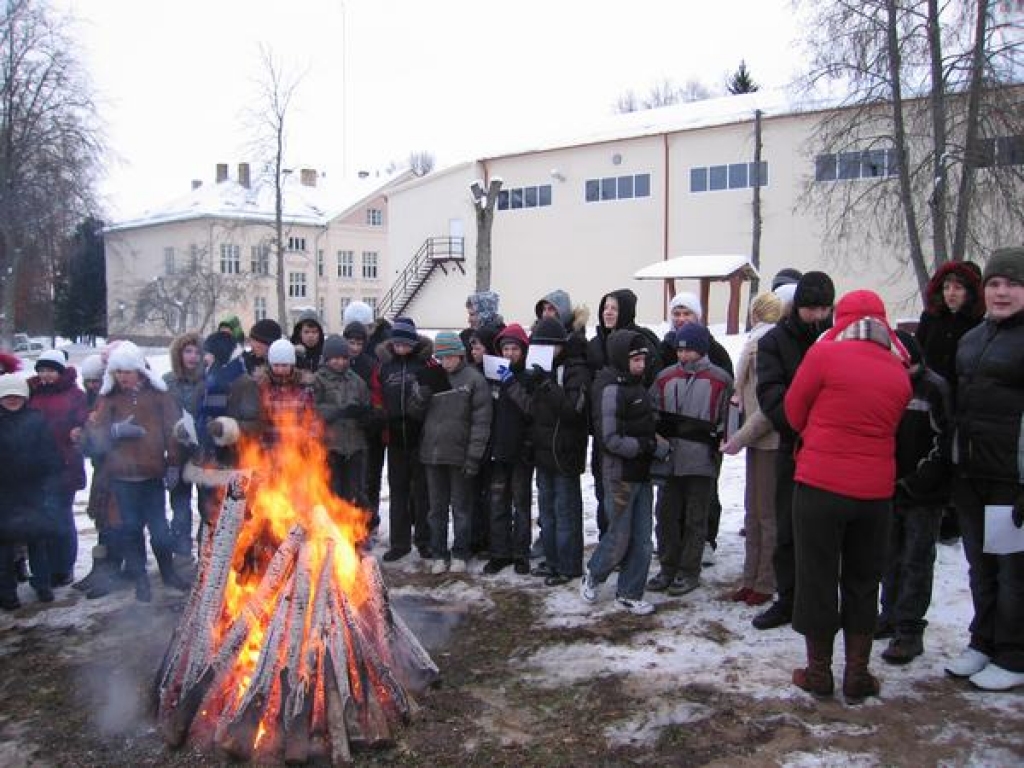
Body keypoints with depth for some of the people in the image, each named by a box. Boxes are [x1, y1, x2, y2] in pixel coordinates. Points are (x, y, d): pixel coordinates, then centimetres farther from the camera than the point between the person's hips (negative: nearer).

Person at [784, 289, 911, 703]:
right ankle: (857, 675, 22)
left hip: (821, 485, -4)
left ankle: (819, 672, 19)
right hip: (876, 490, 4)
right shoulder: (899, 370, 3)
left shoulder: (825, 353, -10)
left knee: (817, 577, 9)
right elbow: (890, 425, 10)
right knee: (863, 581, 16)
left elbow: (794, 412, -1)